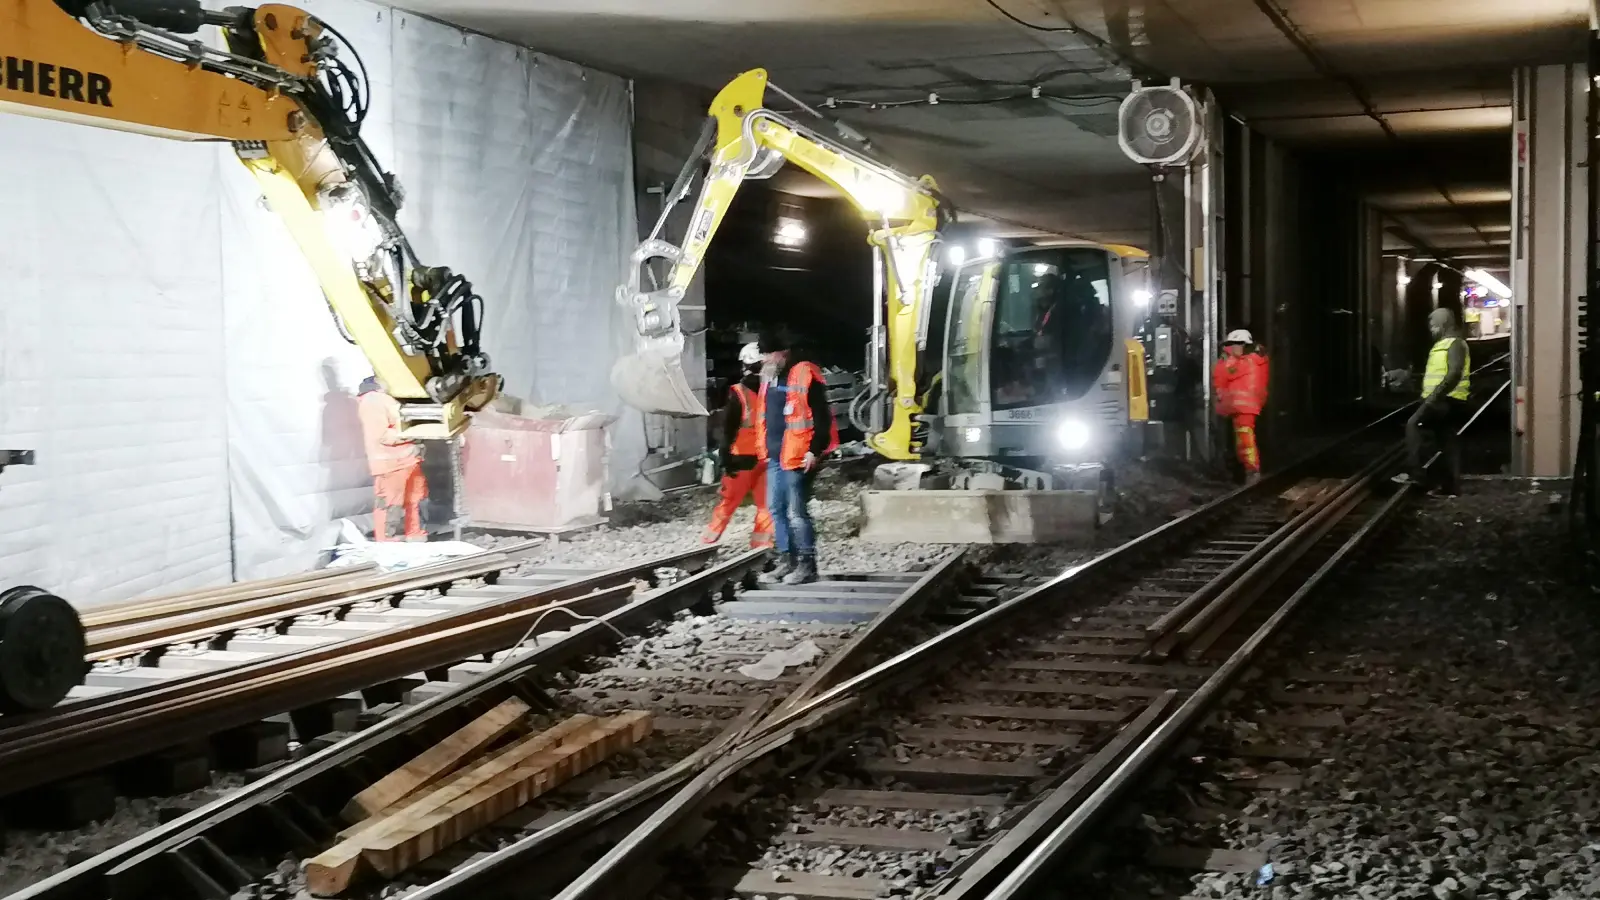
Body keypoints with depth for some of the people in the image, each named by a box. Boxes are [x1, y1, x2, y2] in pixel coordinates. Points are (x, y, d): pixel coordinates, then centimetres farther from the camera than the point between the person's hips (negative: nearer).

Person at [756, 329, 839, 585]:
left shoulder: (805, 375, -13)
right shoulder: (769, 376, 14)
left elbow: (822, 416, -15)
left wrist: (815, 450, -17)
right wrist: (764, 449, 22)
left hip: (797, 457, -9)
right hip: (774, 457, 9)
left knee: (796, 512, -7)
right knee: (776, 510, 12)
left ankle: (807, 564, 0)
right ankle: (786, 561, 20)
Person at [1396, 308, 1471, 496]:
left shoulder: (1455, 344, -10)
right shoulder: (1442, 344, 21)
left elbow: (1454, 373, -23)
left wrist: (1435, 394, -27)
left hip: (1447, 400, -10)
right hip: (1442, 400, 10)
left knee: (1413, 425, -19)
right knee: (1447, 443, 10)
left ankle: (1416, 472, -22)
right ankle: (1450, 486, 12)